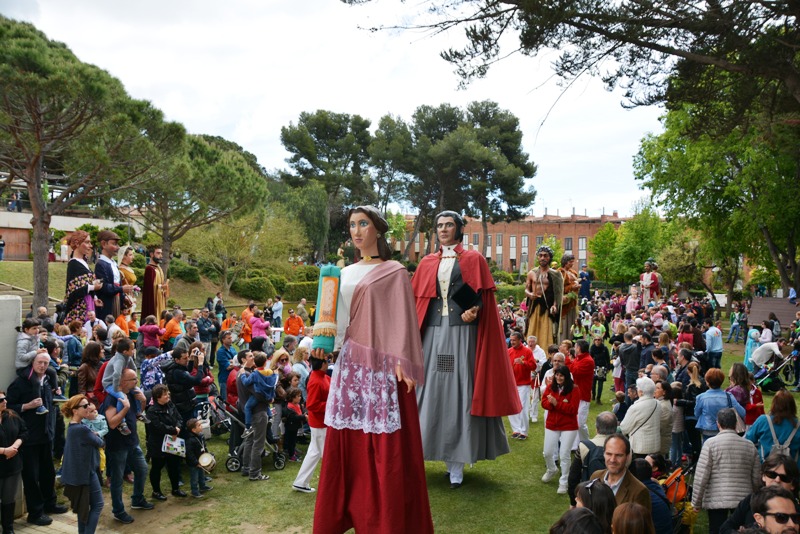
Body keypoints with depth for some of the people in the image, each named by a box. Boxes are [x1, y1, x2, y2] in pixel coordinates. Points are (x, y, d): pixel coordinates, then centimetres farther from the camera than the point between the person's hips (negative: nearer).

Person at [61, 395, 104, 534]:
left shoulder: (72, 426, 7)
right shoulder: (82, 429, -24)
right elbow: (100, 443, -10)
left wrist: (93, 436, -8)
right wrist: (97, 436, 8)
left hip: (77, 471, 10)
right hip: (86, 471, -10)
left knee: (83, 505, 19)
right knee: (97, 505, 0)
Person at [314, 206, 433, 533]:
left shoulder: (395, 273, -1)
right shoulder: (345, 274, 15)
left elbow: (403, 319, -6)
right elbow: (339, 319, 16)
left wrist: (404, 363, -14)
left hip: (383, 365, -5)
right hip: (350, 363, 5)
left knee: (386, 443, -3)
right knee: (348, 440, 8)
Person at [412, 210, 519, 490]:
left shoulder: (473, 259, 5)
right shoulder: (427, 263, 14)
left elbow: (483, 296, 1)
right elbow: (416, 299, 11)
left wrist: (474, 311, -19)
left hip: (462, 333, -3)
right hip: (433, 333, 4)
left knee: (459, 393, -3)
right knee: (432, 391, 3)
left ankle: (456, 464, 3)